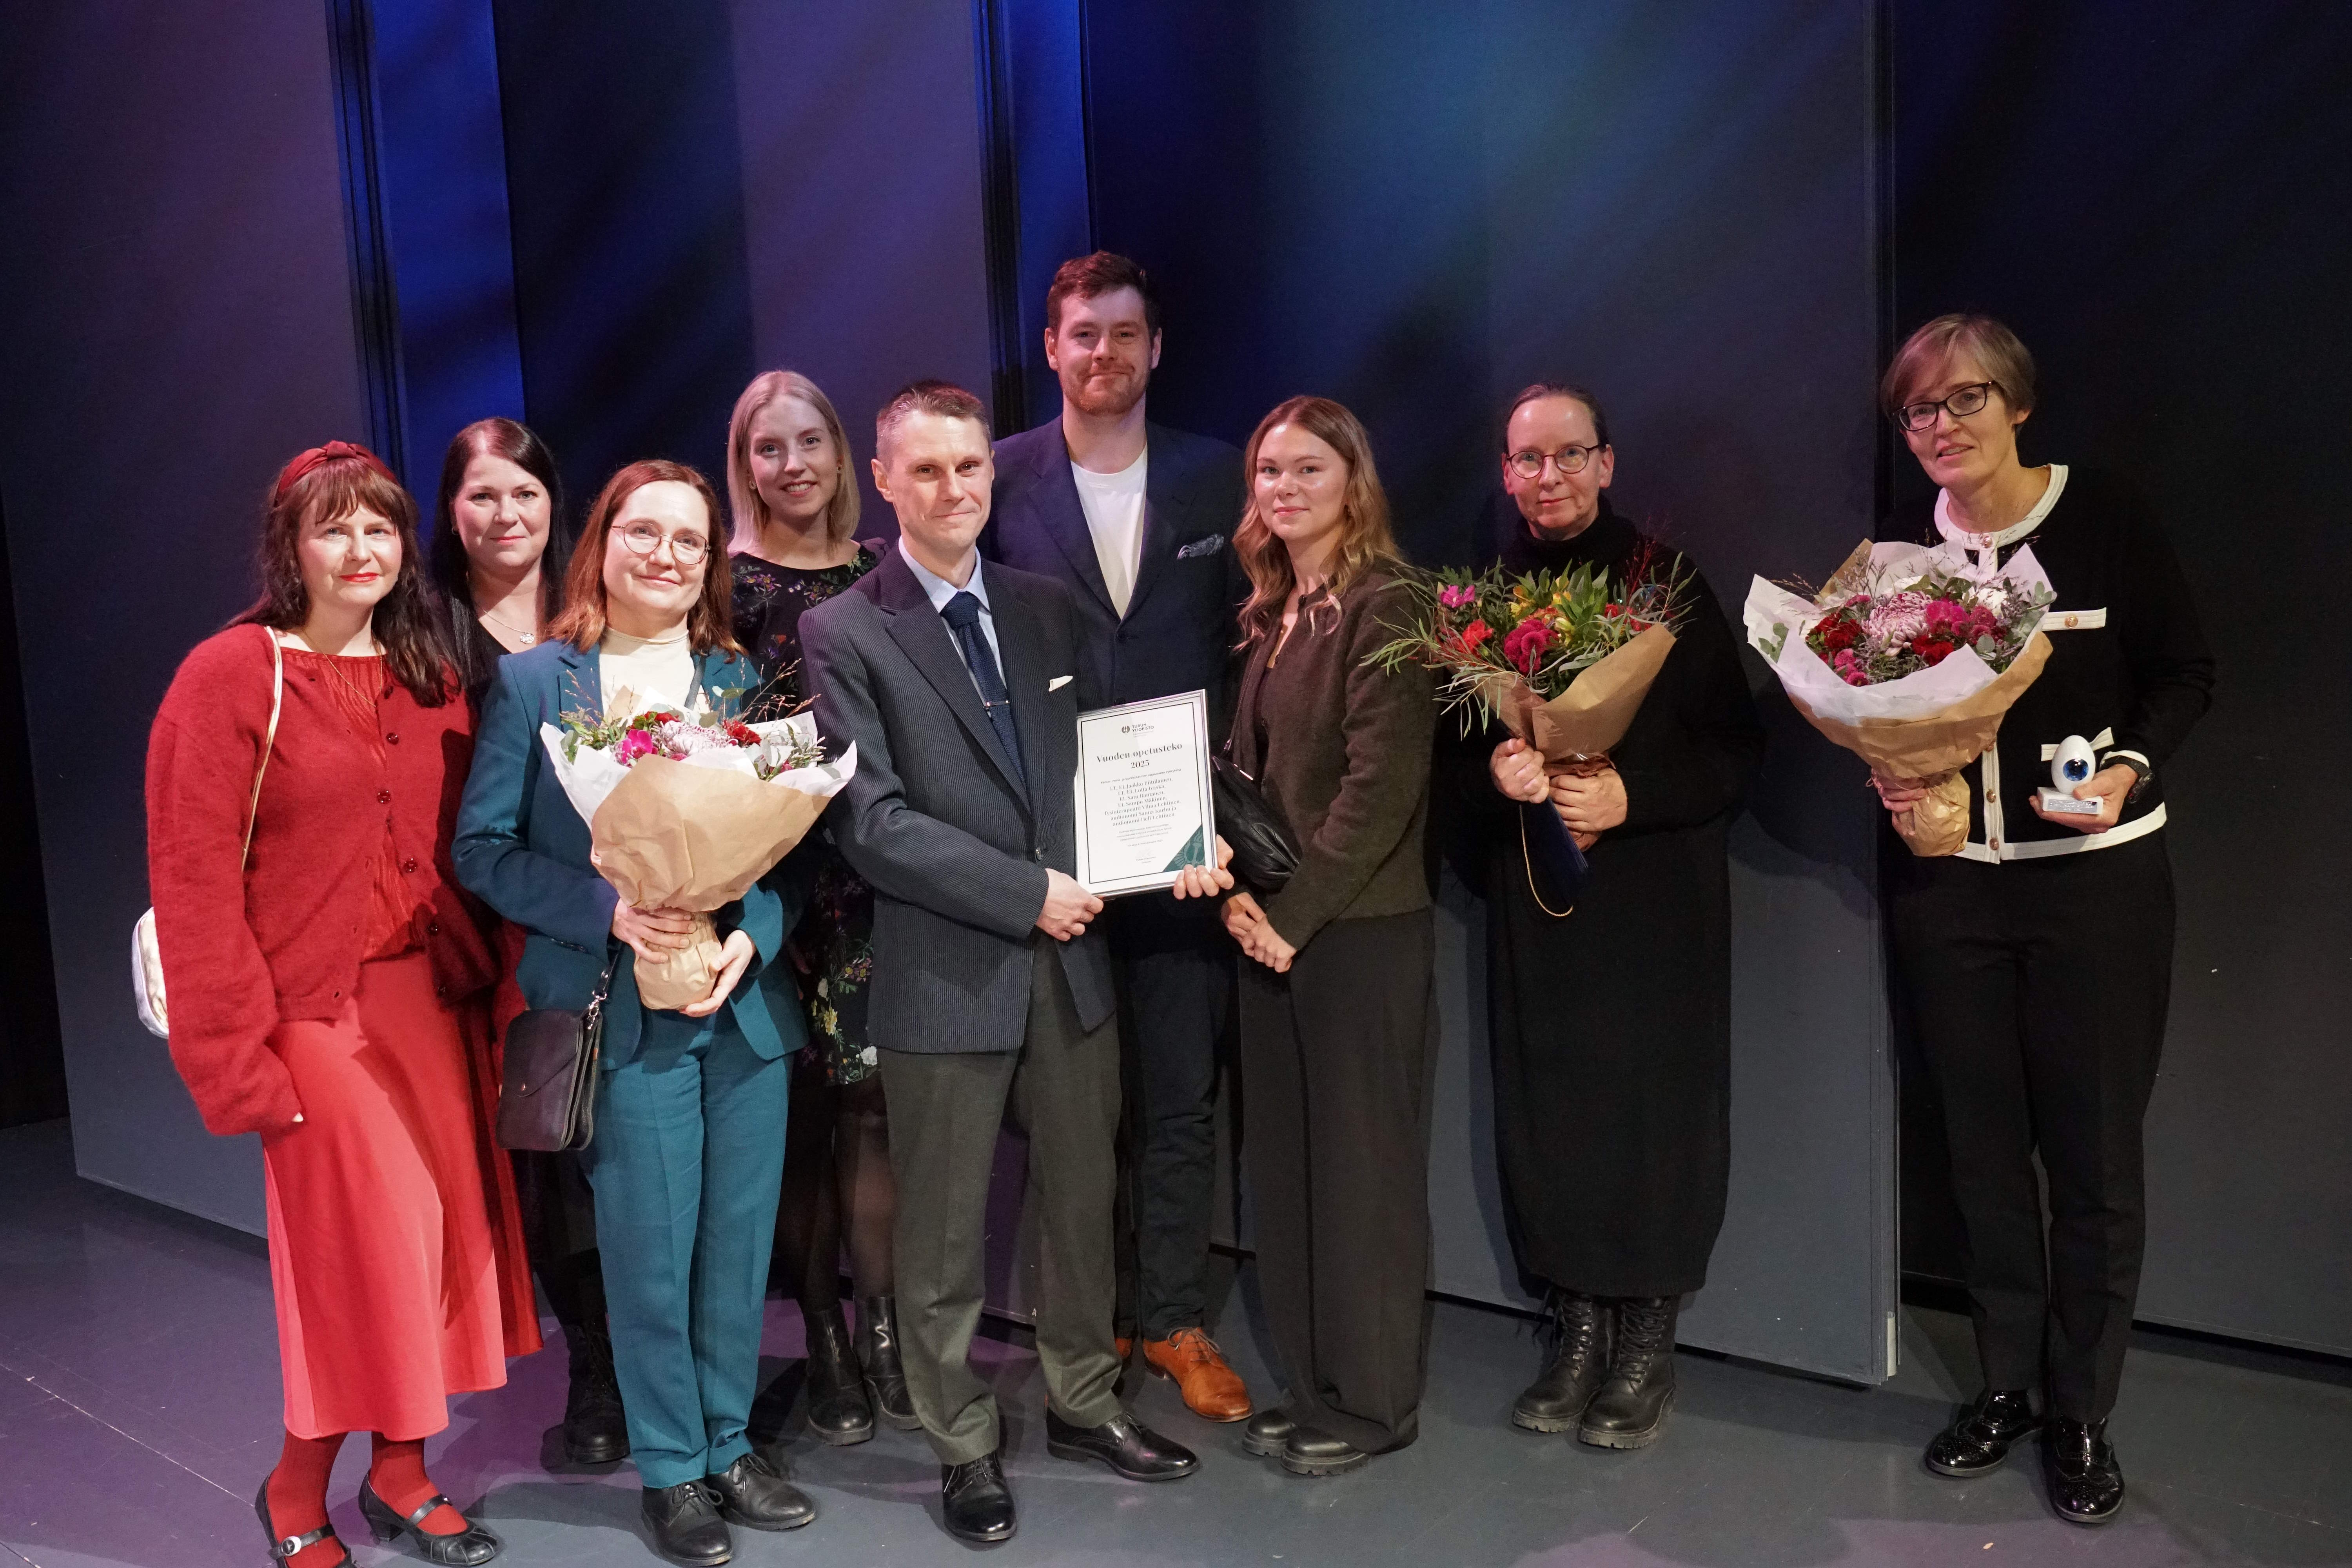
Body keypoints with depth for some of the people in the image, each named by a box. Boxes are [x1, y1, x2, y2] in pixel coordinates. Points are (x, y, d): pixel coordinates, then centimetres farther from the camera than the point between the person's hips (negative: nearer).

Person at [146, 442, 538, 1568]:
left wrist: (489, 985, 0)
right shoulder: (230, 675, -7)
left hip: (434, 999, 5)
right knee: (364, 1258, -1)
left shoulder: (430, 677, 10)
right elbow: (195, 882, -10)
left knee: (441, 1242, 9)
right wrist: (235, 1059, -14)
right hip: (318, 1012, -5)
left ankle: (401, 1476, 27)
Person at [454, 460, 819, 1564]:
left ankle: (728, 1443, 30)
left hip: (746, 1002, 3)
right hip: (624, 1010, -3)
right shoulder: (532, 682, 0)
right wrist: (611, 913, -16)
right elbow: (483, 848, -3)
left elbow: (790, 838, 8)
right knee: (651, 1253, 4)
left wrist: (753, 935, -10)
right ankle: (670, 1467, 23)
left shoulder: (741, 678, 8)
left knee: (740, 1240, 11)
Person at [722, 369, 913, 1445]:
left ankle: (883, 1334, 14)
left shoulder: (881, 574, 11)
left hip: (874, 869, 3)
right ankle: (826, 1346, 16)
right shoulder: (726, 582, 0)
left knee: (872, 1099, 2)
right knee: (801, 1110, 3)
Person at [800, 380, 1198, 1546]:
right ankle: (964, 1448, 27)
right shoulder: (843, 633, -7)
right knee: (945, 1234, 9)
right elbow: (872, 821, -14)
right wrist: (1026, 893, -16)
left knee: (1081, 1200, 17)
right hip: (945, 976, -5)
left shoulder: (1043, 607, 9)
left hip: (1069, 962, 5)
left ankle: (1083, 1406, 37)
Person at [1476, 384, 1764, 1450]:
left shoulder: (1666, 583, -1)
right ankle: (1575, 1329, 18)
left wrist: (1630, 795, -16)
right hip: (1532, 897, 3)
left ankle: (1647, 1341, 14)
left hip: (1654, 893, -3)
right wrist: (1493, 769, -11)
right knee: (1544, 1104, 3)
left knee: (1653, 1101, -2)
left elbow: (1736, 745, -3)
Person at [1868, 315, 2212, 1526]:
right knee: (1983, 1145, 10)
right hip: (1946, 884, 3)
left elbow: (2185, 672, 0)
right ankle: (2004, 1386, 27)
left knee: (2094, 1153, 3)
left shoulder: (2106, 521, -5)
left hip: (2097, 877, -2)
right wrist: (1889, 778, -8)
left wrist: (2132, 767, -17)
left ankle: (2081, 1414, 19)